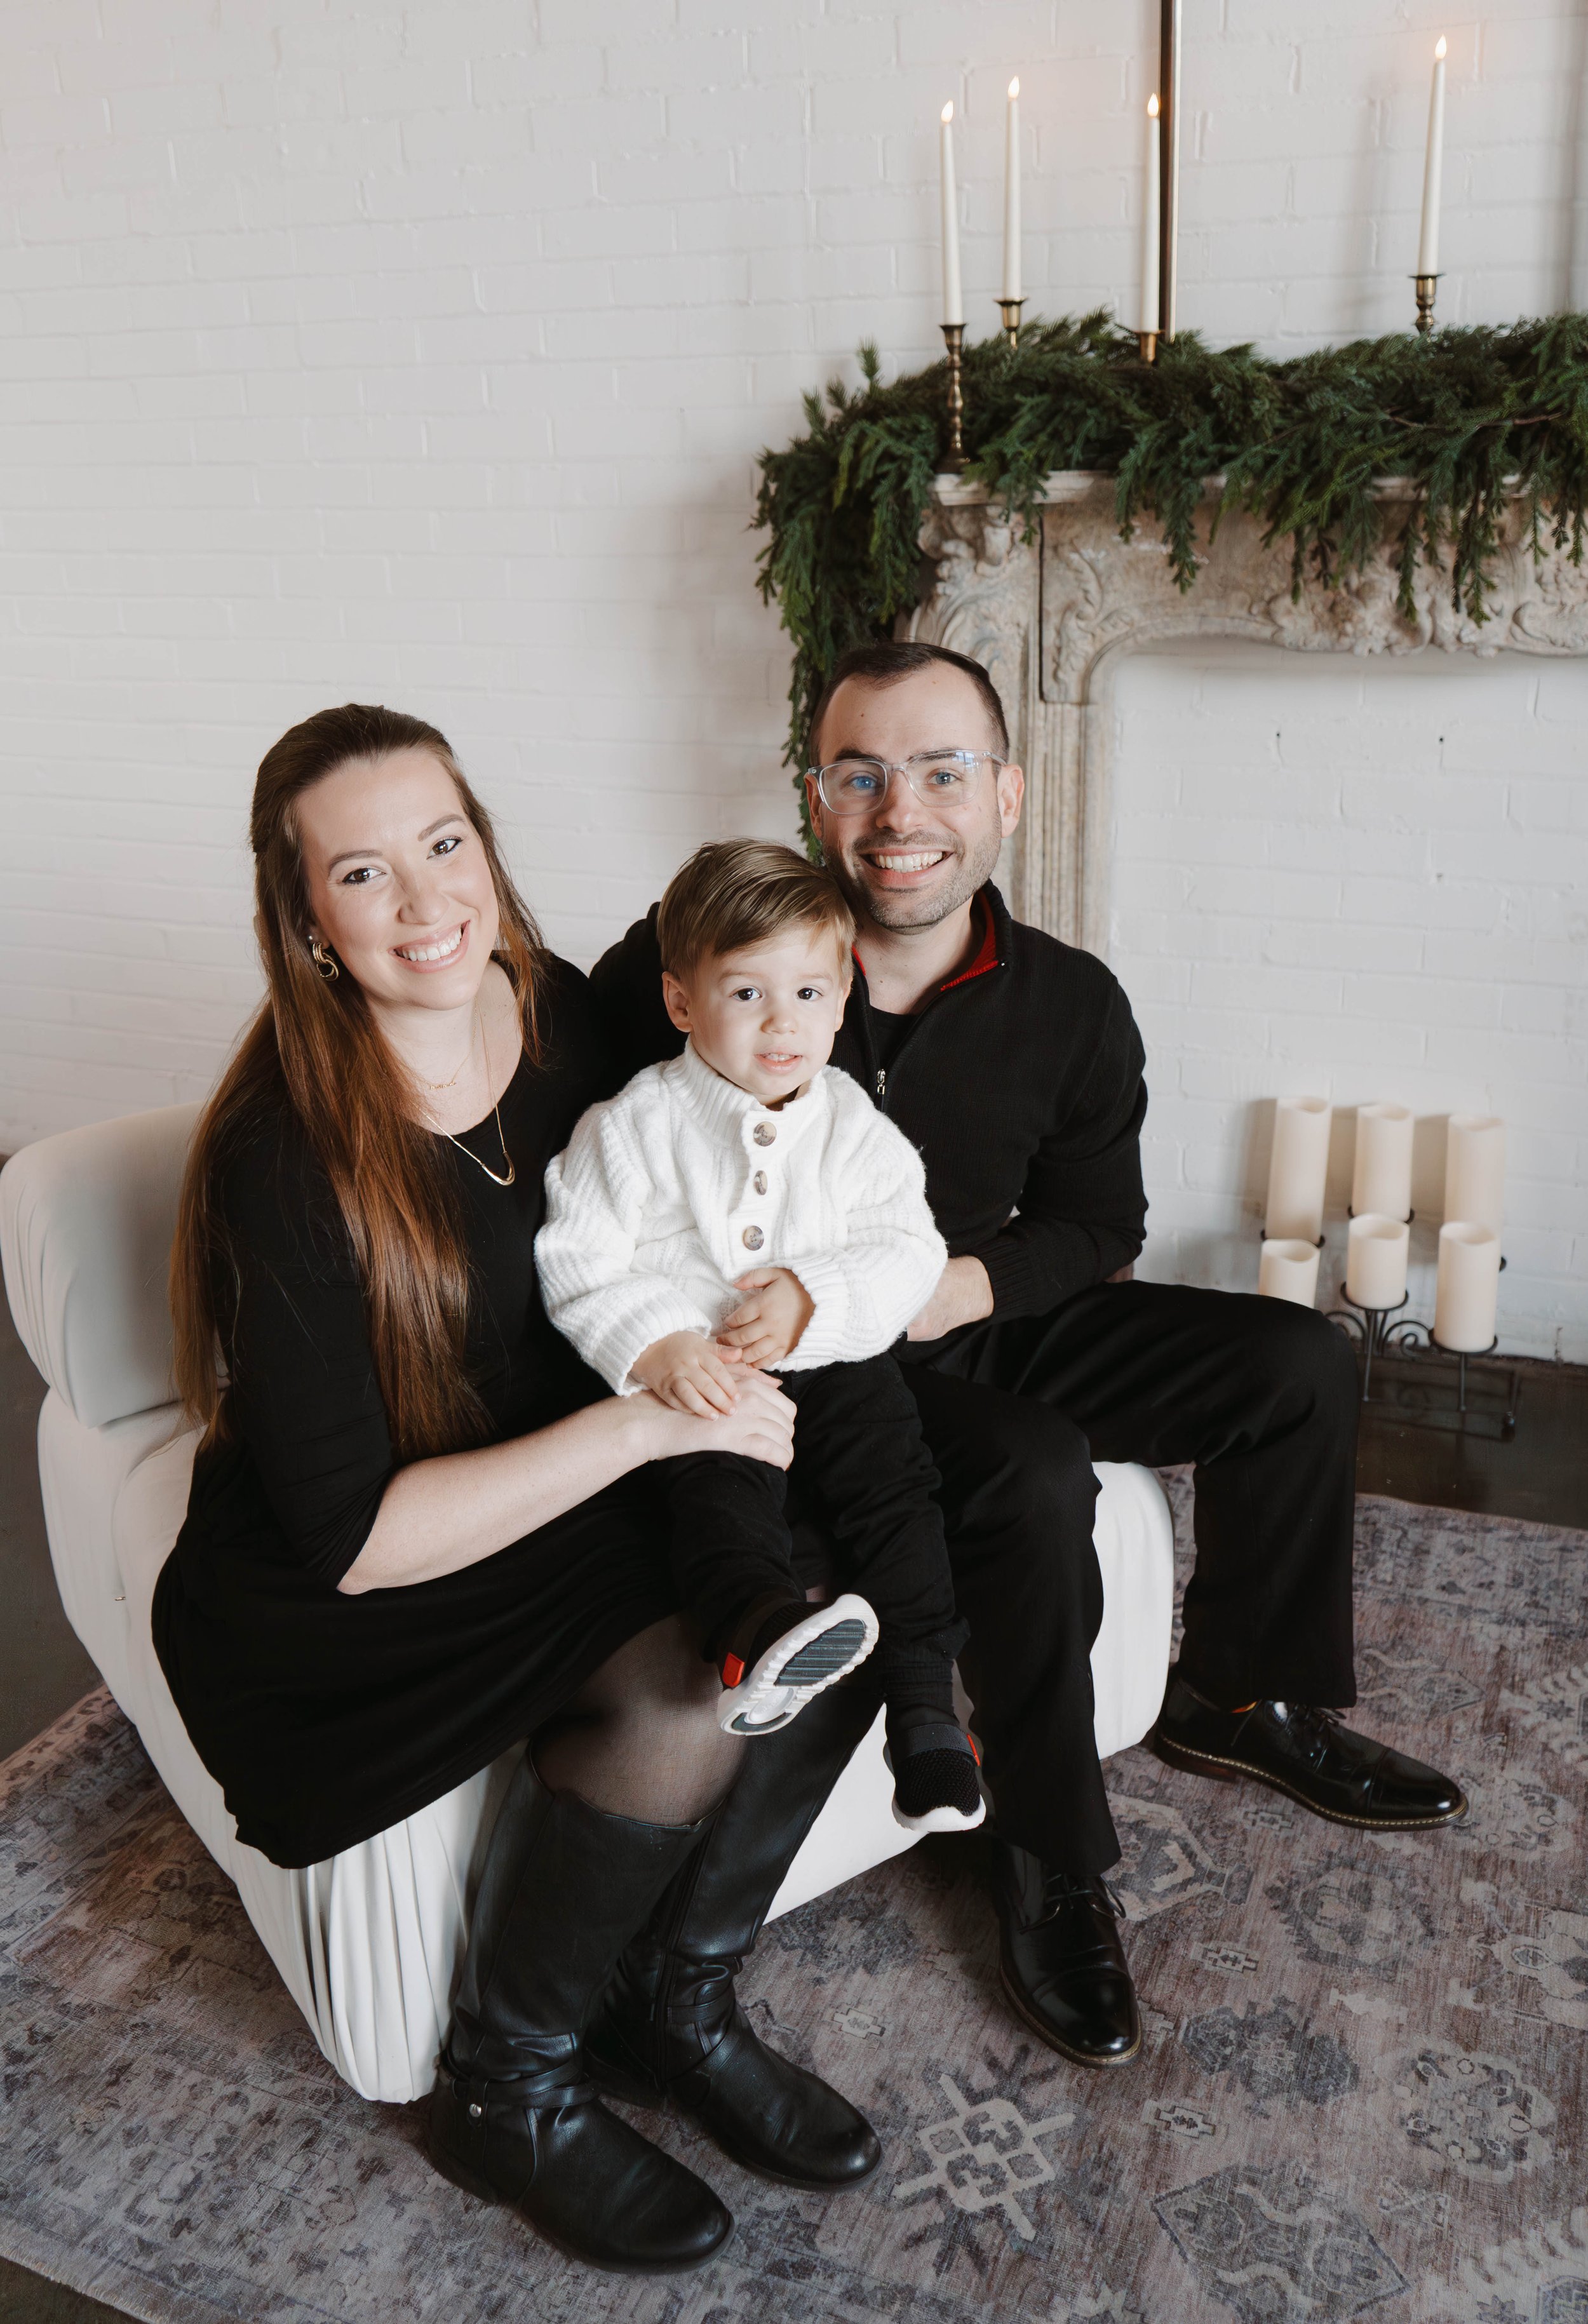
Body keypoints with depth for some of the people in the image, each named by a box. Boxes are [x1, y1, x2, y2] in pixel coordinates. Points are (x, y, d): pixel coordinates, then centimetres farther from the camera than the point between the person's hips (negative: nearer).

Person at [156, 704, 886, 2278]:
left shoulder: (574, 1019, -6)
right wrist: (647, 1422, -28)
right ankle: (503, 2094, -1)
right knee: (679, 1685, -27)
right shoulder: (284, 1160, -24)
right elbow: (353, 1536, -24)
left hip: (569, 1498, 6)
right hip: (327, 1608, -5)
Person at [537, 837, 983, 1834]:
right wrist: (657, 1346, -24)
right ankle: (764, 1626, -51)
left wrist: (813, 1295, -19)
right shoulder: (636, 1124, -4)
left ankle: (926, 1697, -9)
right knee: (718, 1490, -29)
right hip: (696, 1376, -2)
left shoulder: (856, 1126, 4)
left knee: (896, 1487, -14)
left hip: (838, 1362, 2)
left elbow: (909, 1248, -1)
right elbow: (579, 1260, -7)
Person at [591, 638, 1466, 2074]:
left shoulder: (1073, 1010, -6)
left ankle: (1241, 1702, 20)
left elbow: (1101, 1227, 4)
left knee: (1300, 1364, 0)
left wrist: (971, 1285, -17)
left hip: (981, 1329, 6)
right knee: (1033, 1477, -33)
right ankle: (1050, 1864, -9)